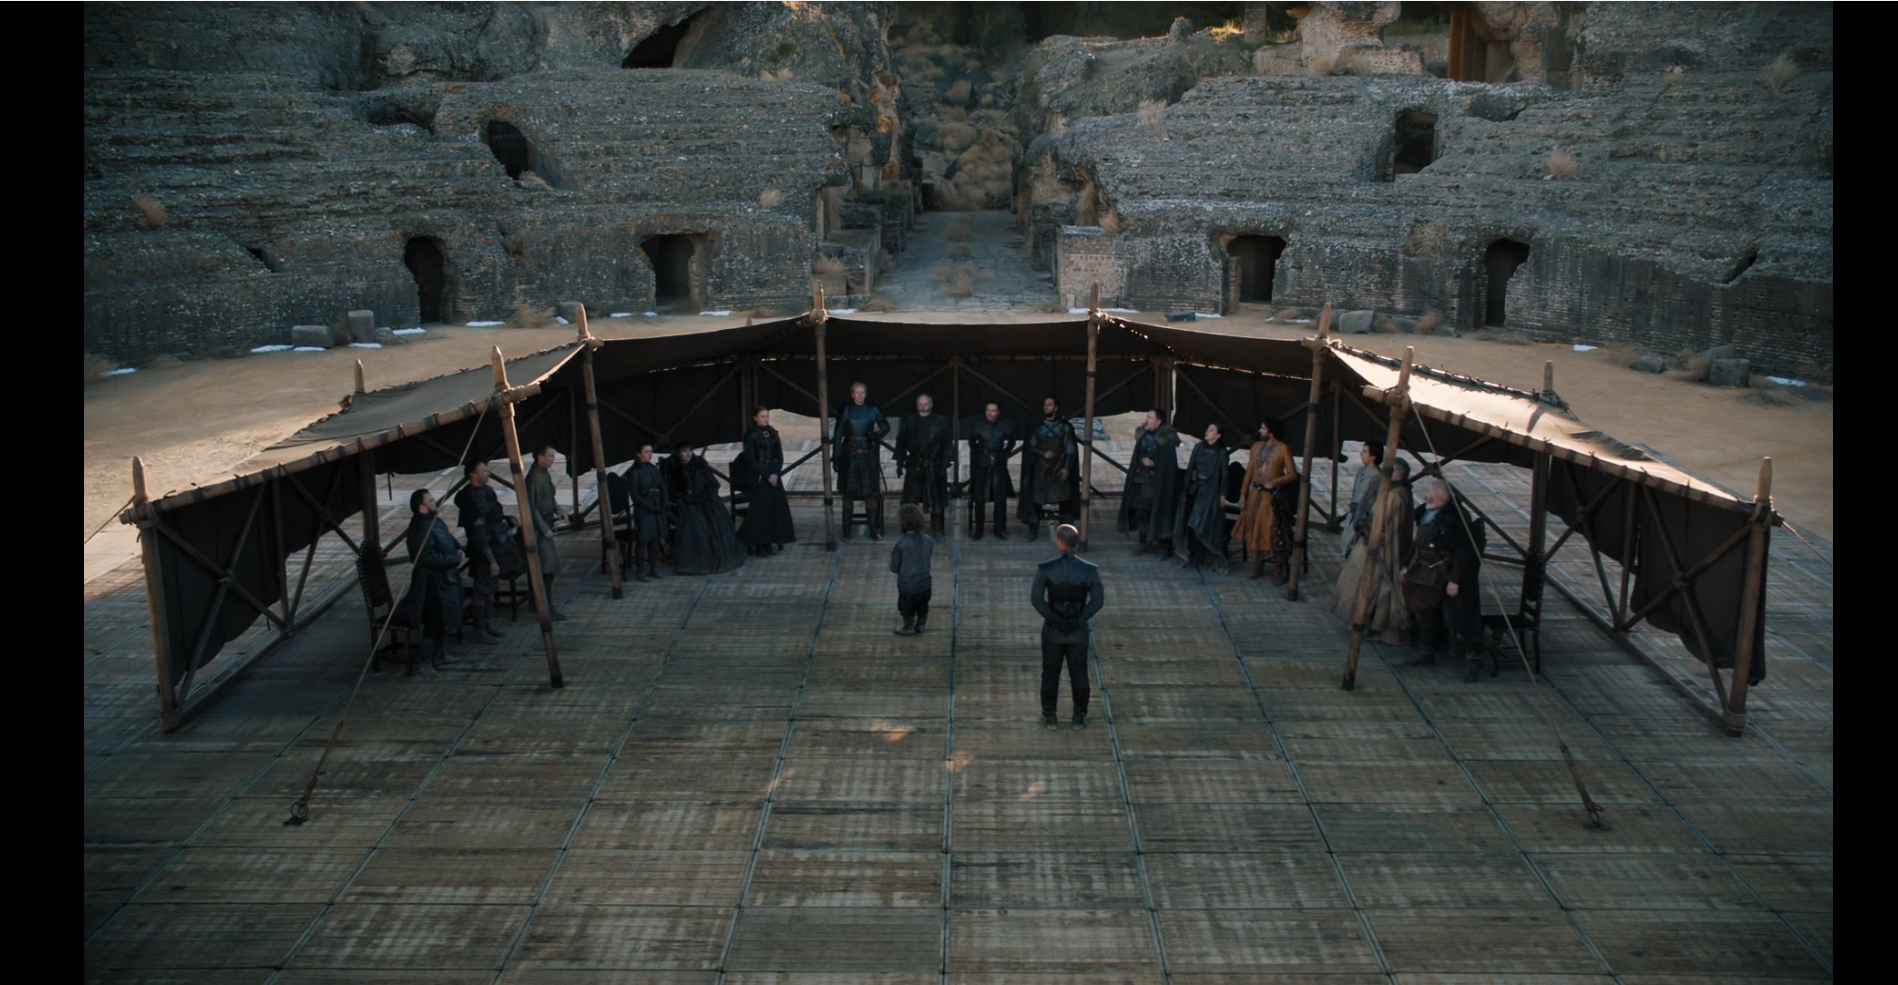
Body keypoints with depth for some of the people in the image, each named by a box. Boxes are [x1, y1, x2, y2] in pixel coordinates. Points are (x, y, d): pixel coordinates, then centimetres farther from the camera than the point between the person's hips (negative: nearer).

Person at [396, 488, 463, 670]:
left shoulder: (433, 519, 7)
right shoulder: (421, 528, -25)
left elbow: (447, 537, 23)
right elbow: (429, 557, -29)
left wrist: (457, 548, 2)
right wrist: (455, 560, -19)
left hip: (443, 578, 10)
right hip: (432, 582, -10)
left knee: (441, 621, 20)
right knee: (434, 622, -4)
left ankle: (437, 654, 33)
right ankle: (427, 661, 5)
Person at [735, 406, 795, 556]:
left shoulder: (773, 433, 10)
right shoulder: (750, 436, -5)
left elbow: (779, 457, 10)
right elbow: (750, 461, -9)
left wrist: (776, 473, -7)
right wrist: (767, 475, -13)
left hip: (774, 476, 5)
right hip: (758, 479, -5)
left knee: (776, 509, 1)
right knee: (761, 511, -6)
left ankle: (770, 542, 8)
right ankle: (760, 545, -1)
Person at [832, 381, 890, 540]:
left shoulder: (873, 410, 2)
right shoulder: (845, 411, 0)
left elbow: (885, 426, 10)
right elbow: (837, 434, 1)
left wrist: (877, 434, -13)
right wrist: (835, 457, -3)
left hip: (869, 454, 0)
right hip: (849, 454, 0)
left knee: (870, 491, -1)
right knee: (848, 492, 2)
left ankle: (873, 529, 6)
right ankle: (846, 530, 9)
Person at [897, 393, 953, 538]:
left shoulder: (941, 422, 1)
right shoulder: (909, 421, 6)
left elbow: (947, 445, 0)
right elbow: (901, 443, 7)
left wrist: (945, 464, -8)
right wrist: (900, 463, 2)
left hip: (935, 466, -1)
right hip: (914, 466, 1)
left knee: (936, 499, 3)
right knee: (911, 499, 3)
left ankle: (936, 529, 12)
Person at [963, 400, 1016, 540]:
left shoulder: (1006, 425, -2)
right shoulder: (978, 423, -4)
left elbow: (1011, 442, 11)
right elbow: (972, 442, 12)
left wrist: (999, 456, 4)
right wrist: (979, 454, 9)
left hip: (999, 464, 1)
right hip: (981, 465, -1)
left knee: (1001, 498, -1)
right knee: (979, 498, -1)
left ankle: (1000, 530, 7)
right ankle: (977, 530, 6)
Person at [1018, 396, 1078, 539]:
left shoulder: (1065, 426, 3)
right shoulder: (1037, 426, 5)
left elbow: (1070, 449, 2)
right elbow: (1030, 447, 4)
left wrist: (1067, 467, -8)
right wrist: (1043, 453, -14)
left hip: (1059, 468, -1)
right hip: (1040, 468, 1)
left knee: (1064, 500, -6)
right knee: (1036, 499, -1)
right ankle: (1033, 530, 9)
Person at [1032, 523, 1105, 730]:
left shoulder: (1045, 568, -16)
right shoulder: (1090, 570, -12)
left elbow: (1036, 598, -17)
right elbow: (1098, 600, -12)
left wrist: (1054, 619, -13)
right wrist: (1079, 621, -11)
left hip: (1052, 630, -1)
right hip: (1078, 632, 1)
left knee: (1050, 674, 13)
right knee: (1079, 674, 14)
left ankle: (1050, 717, 22)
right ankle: (1079, 717, 22)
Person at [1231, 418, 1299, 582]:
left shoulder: (1283, 449, -9)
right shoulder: (1257, 446, 9)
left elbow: (1293, 474, -10)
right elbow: (1249, 471, 11)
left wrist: (1275, 482, -26)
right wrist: (1243, 494, 8)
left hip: (1272, 496, -6)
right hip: (1255, 494, 6)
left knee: (1274, 533, -4)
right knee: (1255, 531, 10)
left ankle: (1280, 570, 5)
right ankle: (1258, 567, 21)